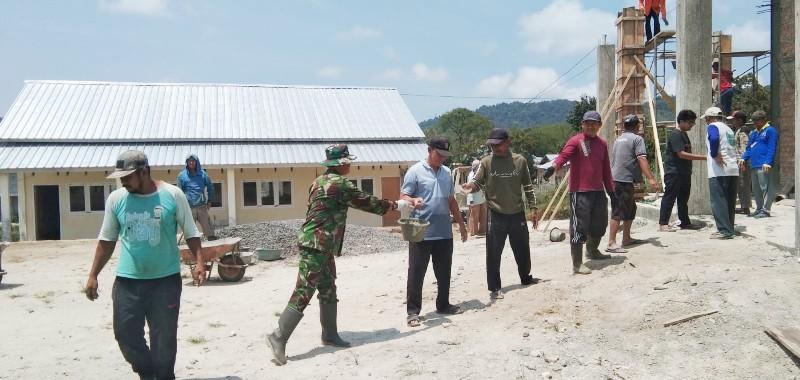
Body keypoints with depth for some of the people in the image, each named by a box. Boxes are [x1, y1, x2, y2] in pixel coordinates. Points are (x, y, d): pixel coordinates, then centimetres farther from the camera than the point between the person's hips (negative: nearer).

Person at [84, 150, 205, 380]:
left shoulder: (172, 195, -6)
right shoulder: (116, 199, 0)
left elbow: (191, 233, 0)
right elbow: (107, 240, 8)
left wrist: (199, 262, -12)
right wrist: (93, 275, 7)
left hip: (166, 280, -2)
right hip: (127, 280, 3)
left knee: (164, 337, 6)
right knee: (126, 333, 5)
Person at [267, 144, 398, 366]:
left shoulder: (320, 181, 15)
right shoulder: (340, 184, -12)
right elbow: (366, 202, -4)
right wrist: (393, 205, 11)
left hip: (317, 244, 10)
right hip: (317, 246, -10)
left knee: (328, 291, 15)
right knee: (303, 294, -9)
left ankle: (330, 335, 23)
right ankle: (279, 337, -9)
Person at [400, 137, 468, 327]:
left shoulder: (447, 173, 14)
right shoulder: (415, 171, -5)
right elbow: (403, 196, -10)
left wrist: (461, 223, 21)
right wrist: (413, 201, -32)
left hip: (444, 233, 6)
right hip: (421, 233, -6)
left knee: (444, 272, 15)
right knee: (416, 273, -1)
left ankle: (443, 305, 29)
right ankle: (413, 311, 6)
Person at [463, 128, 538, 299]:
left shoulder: (520, 161, 0)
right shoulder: (486, 162, -5)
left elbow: (527, 186, 7)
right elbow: (477, 182, -6)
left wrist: (532, 207, 7)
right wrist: (471, 186, -29)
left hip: (517, 214, 2)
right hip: (496, 215, -2)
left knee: (522, 250, 18)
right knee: (493, 253, -2)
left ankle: (526, 277, 41)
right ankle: (494, 288, 9)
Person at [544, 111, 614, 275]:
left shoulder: (602, 143, 14)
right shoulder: (576, 141, -6)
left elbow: (606, 169, 19)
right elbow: (564, 155, -25)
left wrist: (611, 191, 19)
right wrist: (554, 166, -46)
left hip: (598, 192, 7)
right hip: (579, 192, -7)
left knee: (599, 224, 20)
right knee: (579, 227, -7)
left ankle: (592, 251, 46)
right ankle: (577, 264, -2)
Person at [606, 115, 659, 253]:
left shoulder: (619, 139, 21)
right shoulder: (637, 139, -4)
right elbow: (642, 159, -16)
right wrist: (650, 178, -22)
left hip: (615, 178, 9)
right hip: (624, 180, -9)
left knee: (630, 208, 19)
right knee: (618, 212, -11)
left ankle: (626, 238, 25)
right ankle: (611, 243, -14)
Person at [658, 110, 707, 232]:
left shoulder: (684, 134, 17)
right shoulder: (675, 134, -14)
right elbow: (681, 154, -22)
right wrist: (702, 157, -22)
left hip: (684, 172, 10)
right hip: (674, 172, -9)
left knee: (683, 198, 13)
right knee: (669, 198, -6)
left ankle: (685, 222, 20)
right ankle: (663, 224, -3)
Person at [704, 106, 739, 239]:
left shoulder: (713, 126, -4)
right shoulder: (728, 129, 22)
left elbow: (714, 139, -26)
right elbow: (732, 148, 22)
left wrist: (714, 155, -17)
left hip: (719, 171, -8)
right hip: (733, 170, 8)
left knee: (718, 201, -7)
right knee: (730, 202, 12)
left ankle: (724, 230, -10)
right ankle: (729, 229, 16)